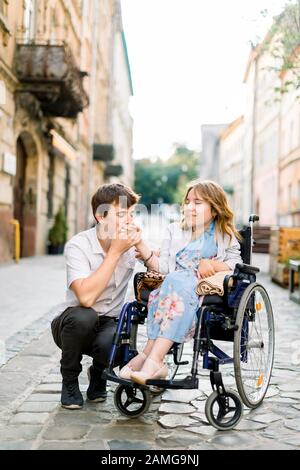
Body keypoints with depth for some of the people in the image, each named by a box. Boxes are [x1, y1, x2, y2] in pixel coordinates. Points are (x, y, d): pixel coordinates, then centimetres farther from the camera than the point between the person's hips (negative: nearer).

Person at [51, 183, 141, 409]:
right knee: (84, 316, -36)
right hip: (74, 323, -1)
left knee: (109, 344, -33)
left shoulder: (133, 243, -5)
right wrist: (116, 251, -30)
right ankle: (70, 379, -6)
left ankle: (98, 374, 7)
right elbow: (86, 298, -33)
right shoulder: (78, 245, -19)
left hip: (110, 323, 2)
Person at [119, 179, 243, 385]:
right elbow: (163, 267, 10)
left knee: (177, 282, -35)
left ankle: (150, 356, -41)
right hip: (175, 286, 2)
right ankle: (156, 362, -42)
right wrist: (141, 246, -2)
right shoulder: (175, 231, 22)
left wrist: (211, 264, -8)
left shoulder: (224, 235, 17)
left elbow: (237, 266, 7)